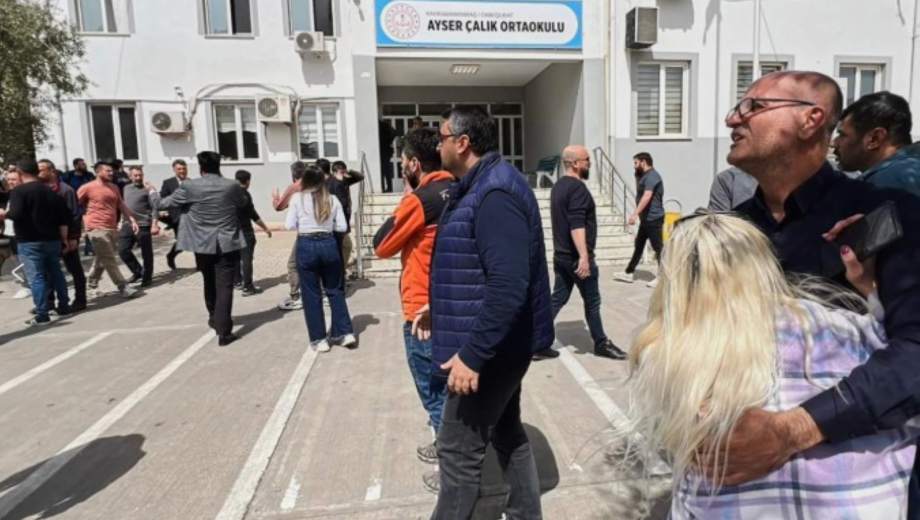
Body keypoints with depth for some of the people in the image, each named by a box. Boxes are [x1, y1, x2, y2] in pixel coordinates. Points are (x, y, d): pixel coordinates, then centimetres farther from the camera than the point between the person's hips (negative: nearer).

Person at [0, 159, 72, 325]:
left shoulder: (18, 191, -8)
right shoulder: (51, 191, 11)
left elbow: (16, 214, -21)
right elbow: (64, 218, 9)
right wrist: (64, 238, 16)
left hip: (29, 242, -6)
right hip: (52, 239, 6)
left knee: (36, 277, -5)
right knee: (56, 273, 15)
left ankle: (42, 315, -6)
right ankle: (64, 307, 19)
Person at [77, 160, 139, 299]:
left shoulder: (114, 187, 14)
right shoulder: (87, 188, -6)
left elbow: (122, 206, 17)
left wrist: (132, 220, 7)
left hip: (112, 228, 7)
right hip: (97, 228, -7)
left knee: (102, 258, 18)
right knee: (109, 259, -7)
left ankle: (92, 281, 36)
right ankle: (123, 287, -7)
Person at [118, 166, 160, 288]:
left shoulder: (148, 188, -6)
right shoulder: (126, 188, 15)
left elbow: (155, 207, -13)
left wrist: (154, 224, -21)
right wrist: (122, 222, 18)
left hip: (143, 226, -6)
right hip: (127, 225, 6)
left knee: (146, 253, 3)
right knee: (123, 250, 4)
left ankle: (147, 277, 17)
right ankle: (138, 272, 20)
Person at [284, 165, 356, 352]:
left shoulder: (297, 198, -3)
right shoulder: (332, 199, 3)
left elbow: (289, 225, -4)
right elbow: (342, 226, 3)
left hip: (306, 246, -2)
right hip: (328, 244, 2)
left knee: (311, 294, 7)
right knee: (335, 290, 15)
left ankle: (319, 339, 12)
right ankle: (345, 332, 13)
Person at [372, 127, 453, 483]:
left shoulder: (421, 199, -19)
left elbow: (382, 246, -9)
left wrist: (406, 198, -4)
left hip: (425, 312, -9)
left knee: (435, 391, 4)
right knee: (446, 384, 23)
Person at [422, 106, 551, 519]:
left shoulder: (495, 194, -23)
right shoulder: (482, 186, 11)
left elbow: (508, 286, -31)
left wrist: (471, 354, -28)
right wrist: (443, 311, 20)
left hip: (490, 348, -11)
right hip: (502, 342, 11)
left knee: (458, 450, 3)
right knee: (507, 433, 21)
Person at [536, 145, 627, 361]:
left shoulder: (559, 186, 14)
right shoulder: (577, 187, -16)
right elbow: (576, 225, -26)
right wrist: (584, 256, -30)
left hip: (561, 255, 9)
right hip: (576, 257, -9)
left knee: (557, 299, 10)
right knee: (592, 302, 7)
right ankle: (601, 344, 22)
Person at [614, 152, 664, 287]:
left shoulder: (651, 176, -16)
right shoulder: (645, 176, 17)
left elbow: (647, 197, -28)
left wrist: (635, 214, -34)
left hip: (654, 219, -11)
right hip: (646, 219, 11)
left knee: (658, 247, -3)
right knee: (638, 245, 14)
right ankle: (629, 273, 22)